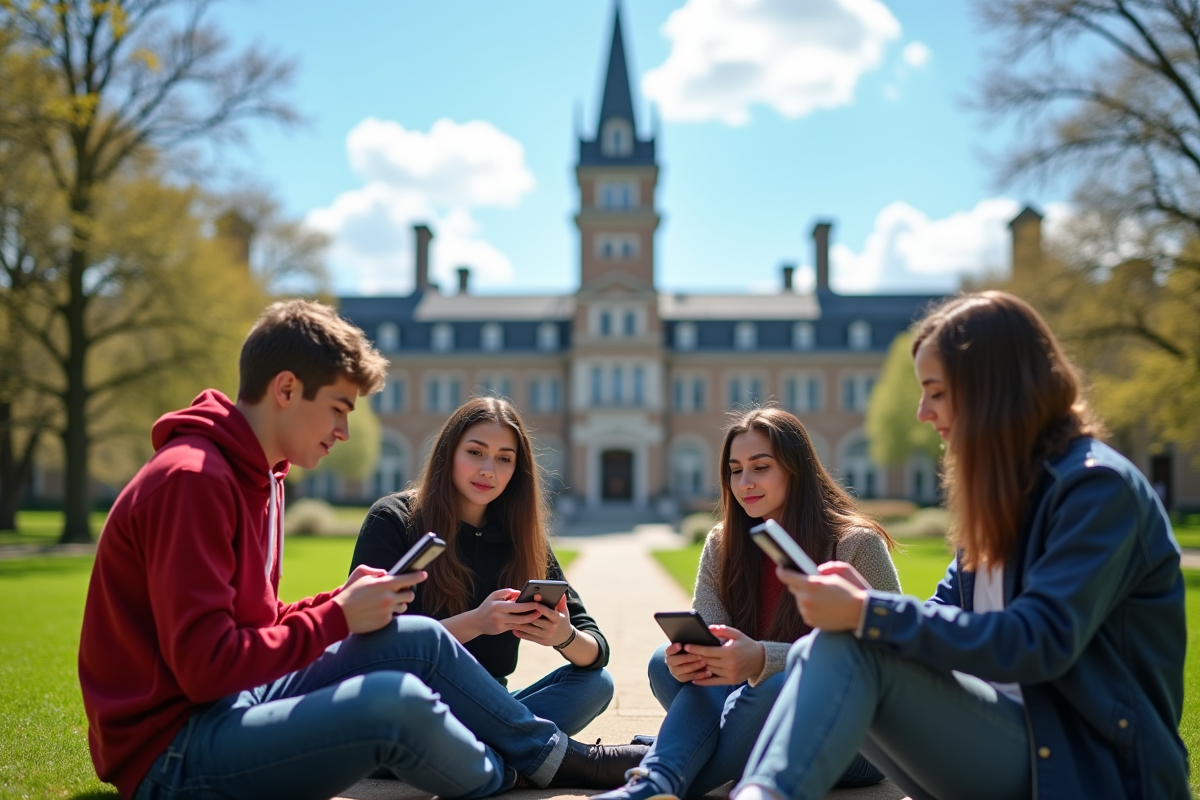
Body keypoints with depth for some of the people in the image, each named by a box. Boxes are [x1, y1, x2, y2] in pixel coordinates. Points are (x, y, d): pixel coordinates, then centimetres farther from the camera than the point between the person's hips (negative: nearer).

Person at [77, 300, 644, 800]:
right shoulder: (191, 479, -20)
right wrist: (339, 618, -16)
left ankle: (551, 754, 20)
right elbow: (205, 665, -24)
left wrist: (348, 600, -3)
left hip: (234, 700, 10)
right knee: (399, 703, -26)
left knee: (419, 640, 5)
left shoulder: (253, 476, 12)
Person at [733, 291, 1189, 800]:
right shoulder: (1004, 488, 16)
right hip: (1006, 737, 8)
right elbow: (947, 614, 15)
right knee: (822, 651, -14)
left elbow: (1039, 643, -23)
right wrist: (862, 598, -8)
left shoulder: (1100, 488, -12)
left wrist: (866, 614, -26)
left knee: (850, 651, -29)